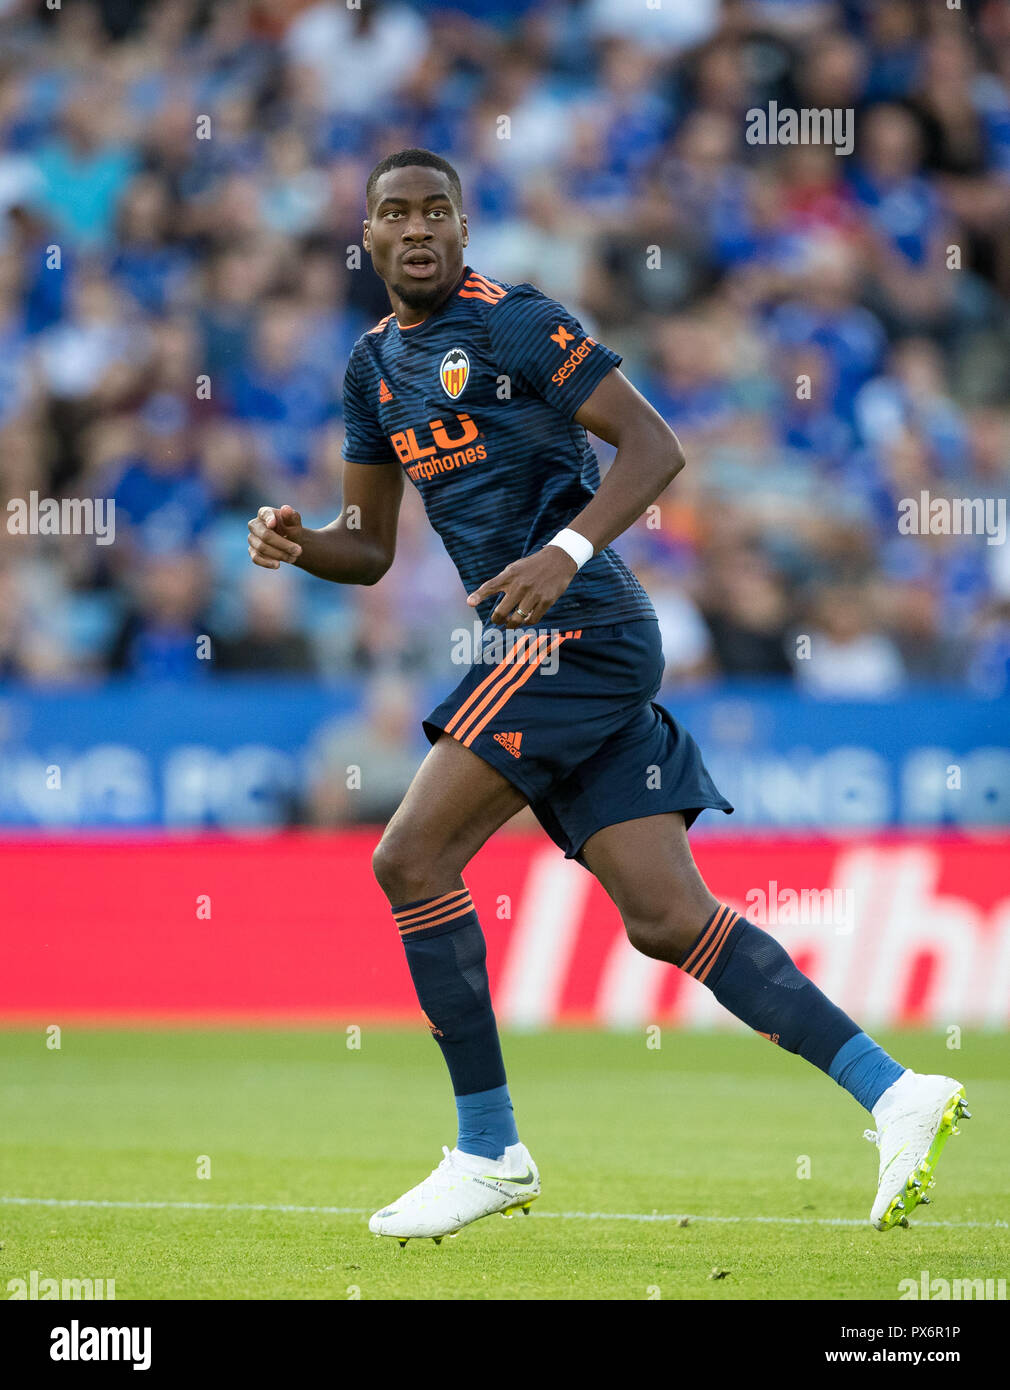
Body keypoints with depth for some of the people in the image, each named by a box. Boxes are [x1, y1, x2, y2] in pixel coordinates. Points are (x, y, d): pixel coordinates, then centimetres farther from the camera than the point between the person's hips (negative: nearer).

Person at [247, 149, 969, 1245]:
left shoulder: (513, 323, -6)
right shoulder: (375, 364, 18)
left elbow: (654, 445, -11)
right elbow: (369, 547, 22)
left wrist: (566, 551, -24)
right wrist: (295, 544, 1)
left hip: (573, 627, -8)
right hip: (539, 649, 8)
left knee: (411, 860, -12)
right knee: (669, 919, 2)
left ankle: (489, 1151, -4)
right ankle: (893, 1093, 2)